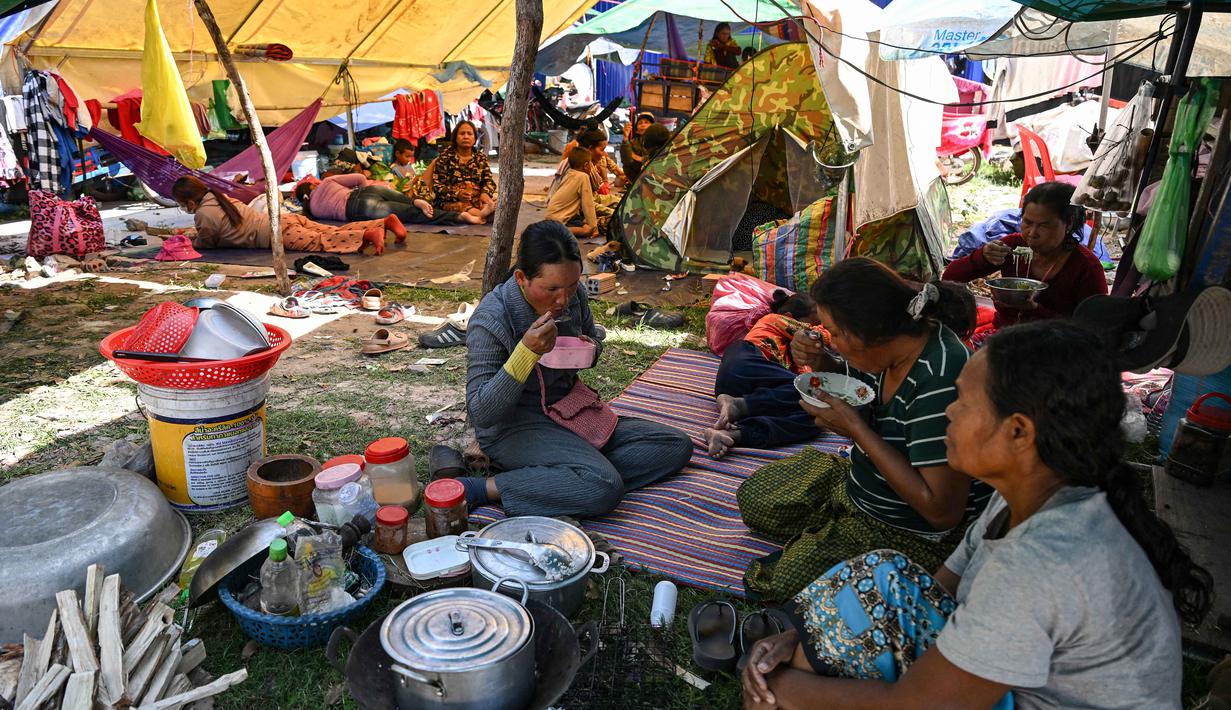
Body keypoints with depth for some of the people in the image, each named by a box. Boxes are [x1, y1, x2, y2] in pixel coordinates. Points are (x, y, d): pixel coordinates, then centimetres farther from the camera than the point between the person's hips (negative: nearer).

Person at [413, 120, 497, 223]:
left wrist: (485, 193, -14)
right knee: (460, 206, -38)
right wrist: (457, 194, -19)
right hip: (450, 201, -3)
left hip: (477, 199, 4)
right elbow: (437, 185, 1)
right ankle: (483, 214, -59)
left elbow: (489, 180, 12)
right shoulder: (445, 157, 10)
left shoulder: (481, 158, 20)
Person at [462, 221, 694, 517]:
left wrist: (590, 349, -8)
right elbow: (481, 413, -23)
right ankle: (482, 489, -18)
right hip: (515, 427, -8)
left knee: (677, 446, -3)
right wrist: (527, 351, -35)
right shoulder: (489, 320, -22)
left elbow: (594, 339, 18)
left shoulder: (573, 296, -4)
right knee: (604, 488, -32)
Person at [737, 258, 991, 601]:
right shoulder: (885, 345, -10)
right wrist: (820, 362, -11)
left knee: (785, 578, -18)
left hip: (913, 533, -8)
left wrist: (855, 428, -31)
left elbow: (942, 511, -34)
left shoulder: (940, 383, -35)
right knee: (754, 497, 8)